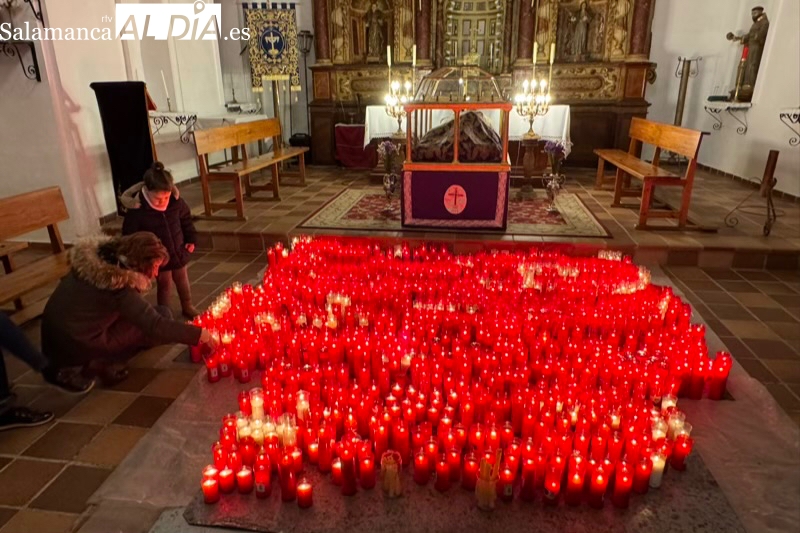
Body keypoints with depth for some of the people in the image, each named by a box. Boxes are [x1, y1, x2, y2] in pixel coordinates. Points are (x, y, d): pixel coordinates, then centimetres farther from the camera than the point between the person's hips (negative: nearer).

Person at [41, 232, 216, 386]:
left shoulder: (93, 259, 1)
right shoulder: (119, 284, -22)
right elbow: (155, 326, -27)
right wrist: (199, 334, -20)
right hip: (77, 347, -8)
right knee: (163, 315, -6)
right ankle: (105, 364, -8)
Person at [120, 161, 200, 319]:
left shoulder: (176, 201, -13)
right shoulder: (136, 210, -24)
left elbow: (186, 220, 6)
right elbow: (130, 237, -14)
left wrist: (191, 239, 5)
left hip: (178, 251, 4)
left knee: (182, 280, 20)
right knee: (164, 284, 9)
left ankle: (187, 307, 42)